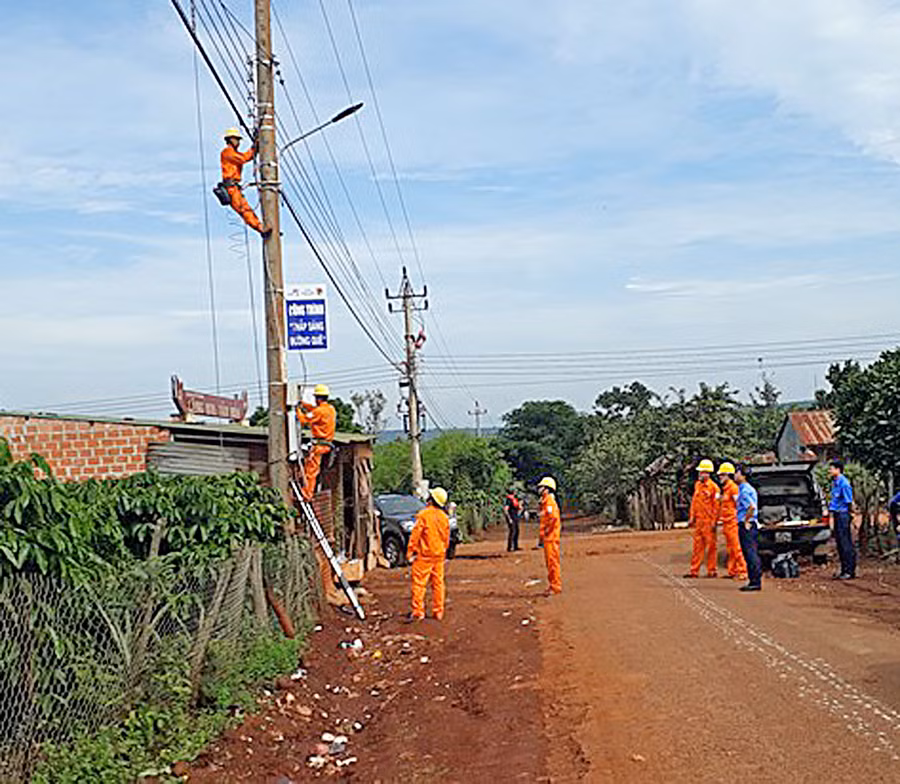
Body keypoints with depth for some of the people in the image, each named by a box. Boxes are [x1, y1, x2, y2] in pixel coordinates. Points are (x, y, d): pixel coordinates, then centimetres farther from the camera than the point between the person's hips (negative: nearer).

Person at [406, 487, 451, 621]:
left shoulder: (424, 515, -12)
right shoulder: (444, 517, 6)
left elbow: (415, 535, -13)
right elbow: (446, 538, 14)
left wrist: (410, 552, -8)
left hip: (424, 555, -6)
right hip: (439, 555, 6)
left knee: (419, 583, -2)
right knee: (438, 583, 10)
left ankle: (418, 612, -3)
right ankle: (438, 612, 14)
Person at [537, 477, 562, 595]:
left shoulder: (550, 501, -14)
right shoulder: (544, 502, 18)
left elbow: (554, 518, -27)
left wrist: (547, 531, -18)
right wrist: (541, 537, 24)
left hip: (551, 536, -10)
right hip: (547, 537, 10)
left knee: (552, 561, -8)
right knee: (549, 562, 13)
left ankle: (556, 586, -5)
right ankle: (553, 585, 19)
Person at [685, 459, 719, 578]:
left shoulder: (713, 487, -8)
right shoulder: (697, 485, 14)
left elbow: (716, 505, -10)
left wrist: (714, 521, -13)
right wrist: (692, 517, 14)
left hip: (709, 521, -7)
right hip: (699, 520, 7)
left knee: (710, 546, 0)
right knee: (697, 546, 8)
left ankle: (712, 570, 7)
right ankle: (694, 571, 10)